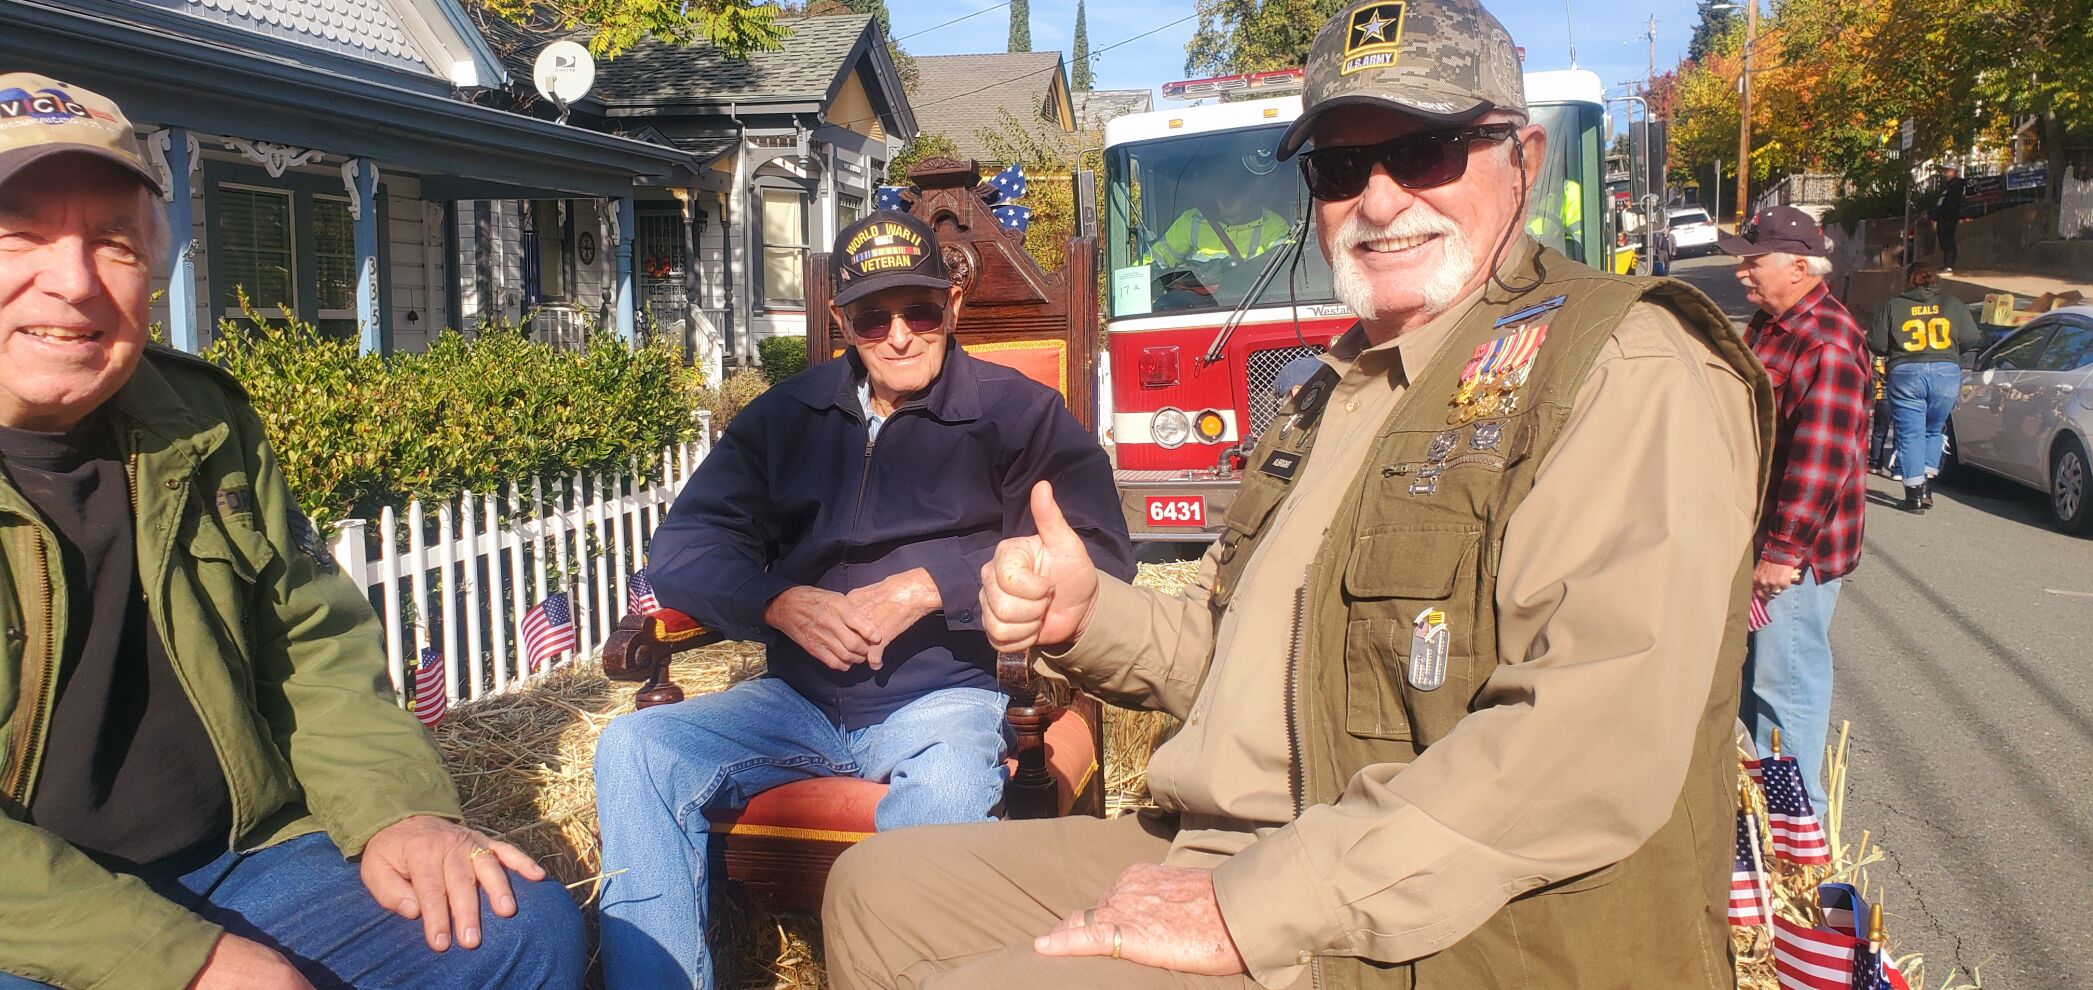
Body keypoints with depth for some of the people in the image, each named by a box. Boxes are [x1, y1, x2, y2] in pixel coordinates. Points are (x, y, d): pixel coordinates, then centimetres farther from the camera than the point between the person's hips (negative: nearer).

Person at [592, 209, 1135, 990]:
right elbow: (679, 551, 10)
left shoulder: (1014, 410, 3)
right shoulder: (787, 416, 14)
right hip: (801, 699, 5)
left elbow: (1099, 553, -8)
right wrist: (781, 602, -11)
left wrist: (933, 586, -16)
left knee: (947, 789, -39)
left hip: (947, 695, -4)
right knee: (635, 748, -19)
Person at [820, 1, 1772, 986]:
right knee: (881, 887, 8)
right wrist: (1088, 617, 1)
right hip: (1217, 854, 9)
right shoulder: (1344, 387, 17)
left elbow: (1596, 752, -25)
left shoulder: (1628, 370, -12)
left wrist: (1254, 908, -24)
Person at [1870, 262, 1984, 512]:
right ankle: (1927, 486, 13)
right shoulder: (1953, 304, 10)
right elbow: (1972, 340, 5)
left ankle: (1915, 493, -2)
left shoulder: (1893, 306, 5)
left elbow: (1875, 344, 1)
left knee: (1910, 434, 2)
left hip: (1905, 373, -2)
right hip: (1946, 372, 2)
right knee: (1934, 430, 19)